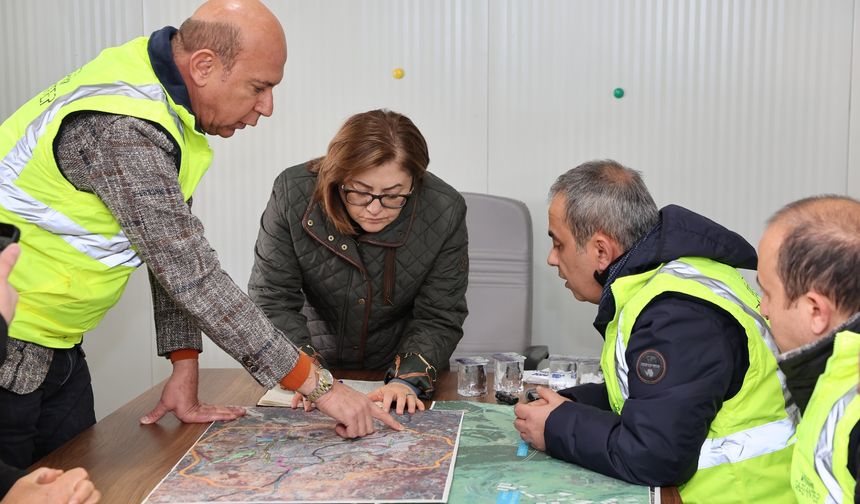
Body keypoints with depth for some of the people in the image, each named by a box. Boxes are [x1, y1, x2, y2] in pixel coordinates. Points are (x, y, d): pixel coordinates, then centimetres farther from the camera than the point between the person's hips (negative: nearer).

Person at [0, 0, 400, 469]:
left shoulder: (163, 90, 1)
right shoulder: (122, 130, -29)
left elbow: (178, 248, 3)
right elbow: (193, 275, -30)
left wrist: (185, 367, 0)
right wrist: (318, 383, -26)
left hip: (55, 347, 9)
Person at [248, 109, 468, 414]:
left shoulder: (445, 212, -19)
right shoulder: (293, 193, -19)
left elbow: (439, 319, -12)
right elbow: (271, 299, -15)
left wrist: (408, 380, -28)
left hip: (408, 364, 2)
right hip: (321, 362, -1)